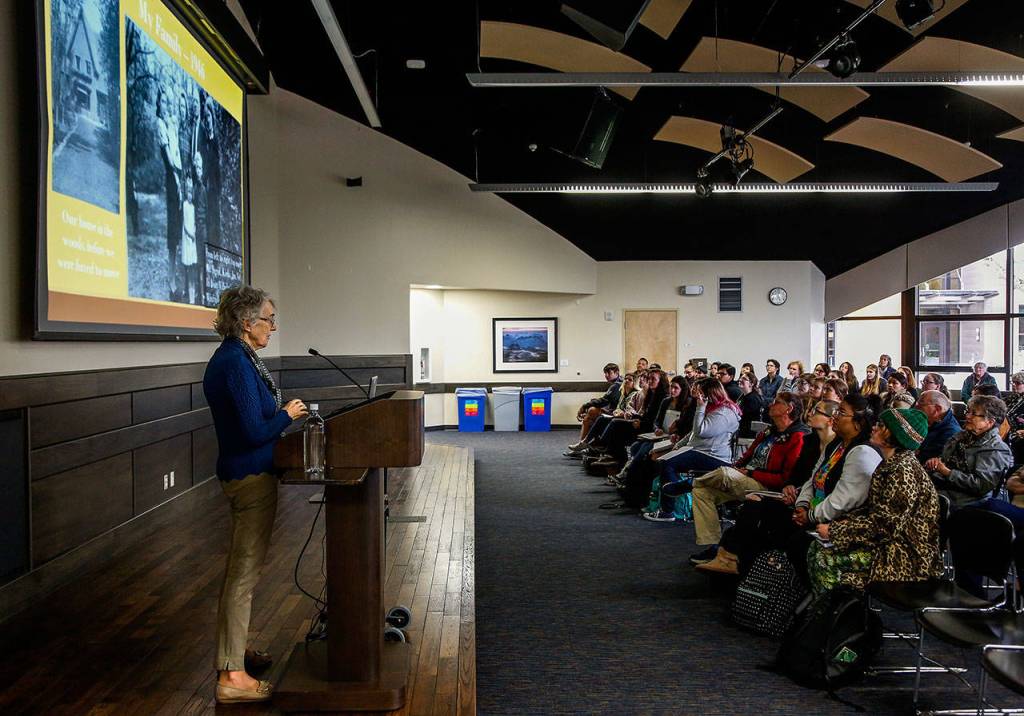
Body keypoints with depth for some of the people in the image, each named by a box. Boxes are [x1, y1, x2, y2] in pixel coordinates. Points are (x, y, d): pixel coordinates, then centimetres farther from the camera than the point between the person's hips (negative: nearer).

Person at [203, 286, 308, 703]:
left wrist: (279, 412, 8)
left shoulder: (234, 357, 10)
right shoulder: (236, 364, -21)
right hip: (252, 477, -11)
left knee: (240, 569, 21)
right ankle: (231, 677, 4)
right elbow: (255, 431, -24)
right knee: (244, 573, -4)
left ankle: (233, 649, 36)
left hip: (241, 474, 11)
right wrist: (287, 415, -9)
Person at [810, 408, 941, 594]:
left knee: (825, 560, -18)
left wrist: (833, 531, -16)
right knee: (817, 548, 2)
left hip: (907, 556, -10)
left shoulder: (904, 471, -20)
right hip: (887, 543, 10)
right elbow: (871, 508, 15)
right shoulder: (889, 465, 12)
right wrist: (838, 523, -1)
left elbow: (883, 525, -23)